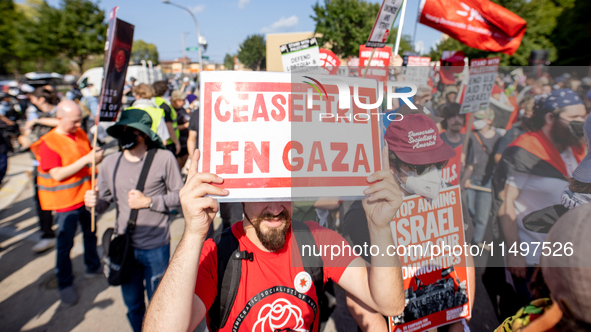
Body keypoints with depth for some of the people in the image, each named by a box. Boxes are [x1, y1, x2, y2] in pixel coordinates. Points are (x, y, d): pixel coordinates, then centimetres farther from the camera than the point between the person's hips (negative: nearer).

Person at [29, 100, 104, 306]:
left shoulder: (81, 134, 3)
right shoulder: (48, 143, -17)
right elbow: (58, 174, -24)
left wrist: (96, 157, -7)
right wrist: (86, 160, -31)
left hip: (86, 195, 6)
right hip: (66, 201, -6)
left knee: (90, 234, 20)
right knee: (65, 243, 5)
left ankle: (93, 267, 40)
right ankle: (65, 284, 21)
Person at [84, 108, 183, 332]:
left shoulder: (163, 158, -13)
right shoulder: (110, 163, -1)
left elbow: (180, 195, -8)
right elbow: (104, 201, 6)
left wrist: (149, 201, -19)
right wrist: (94, 202, -16)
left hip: (156, 248, -3)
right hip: (124, 246, 4)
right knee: (132, 303, 22)